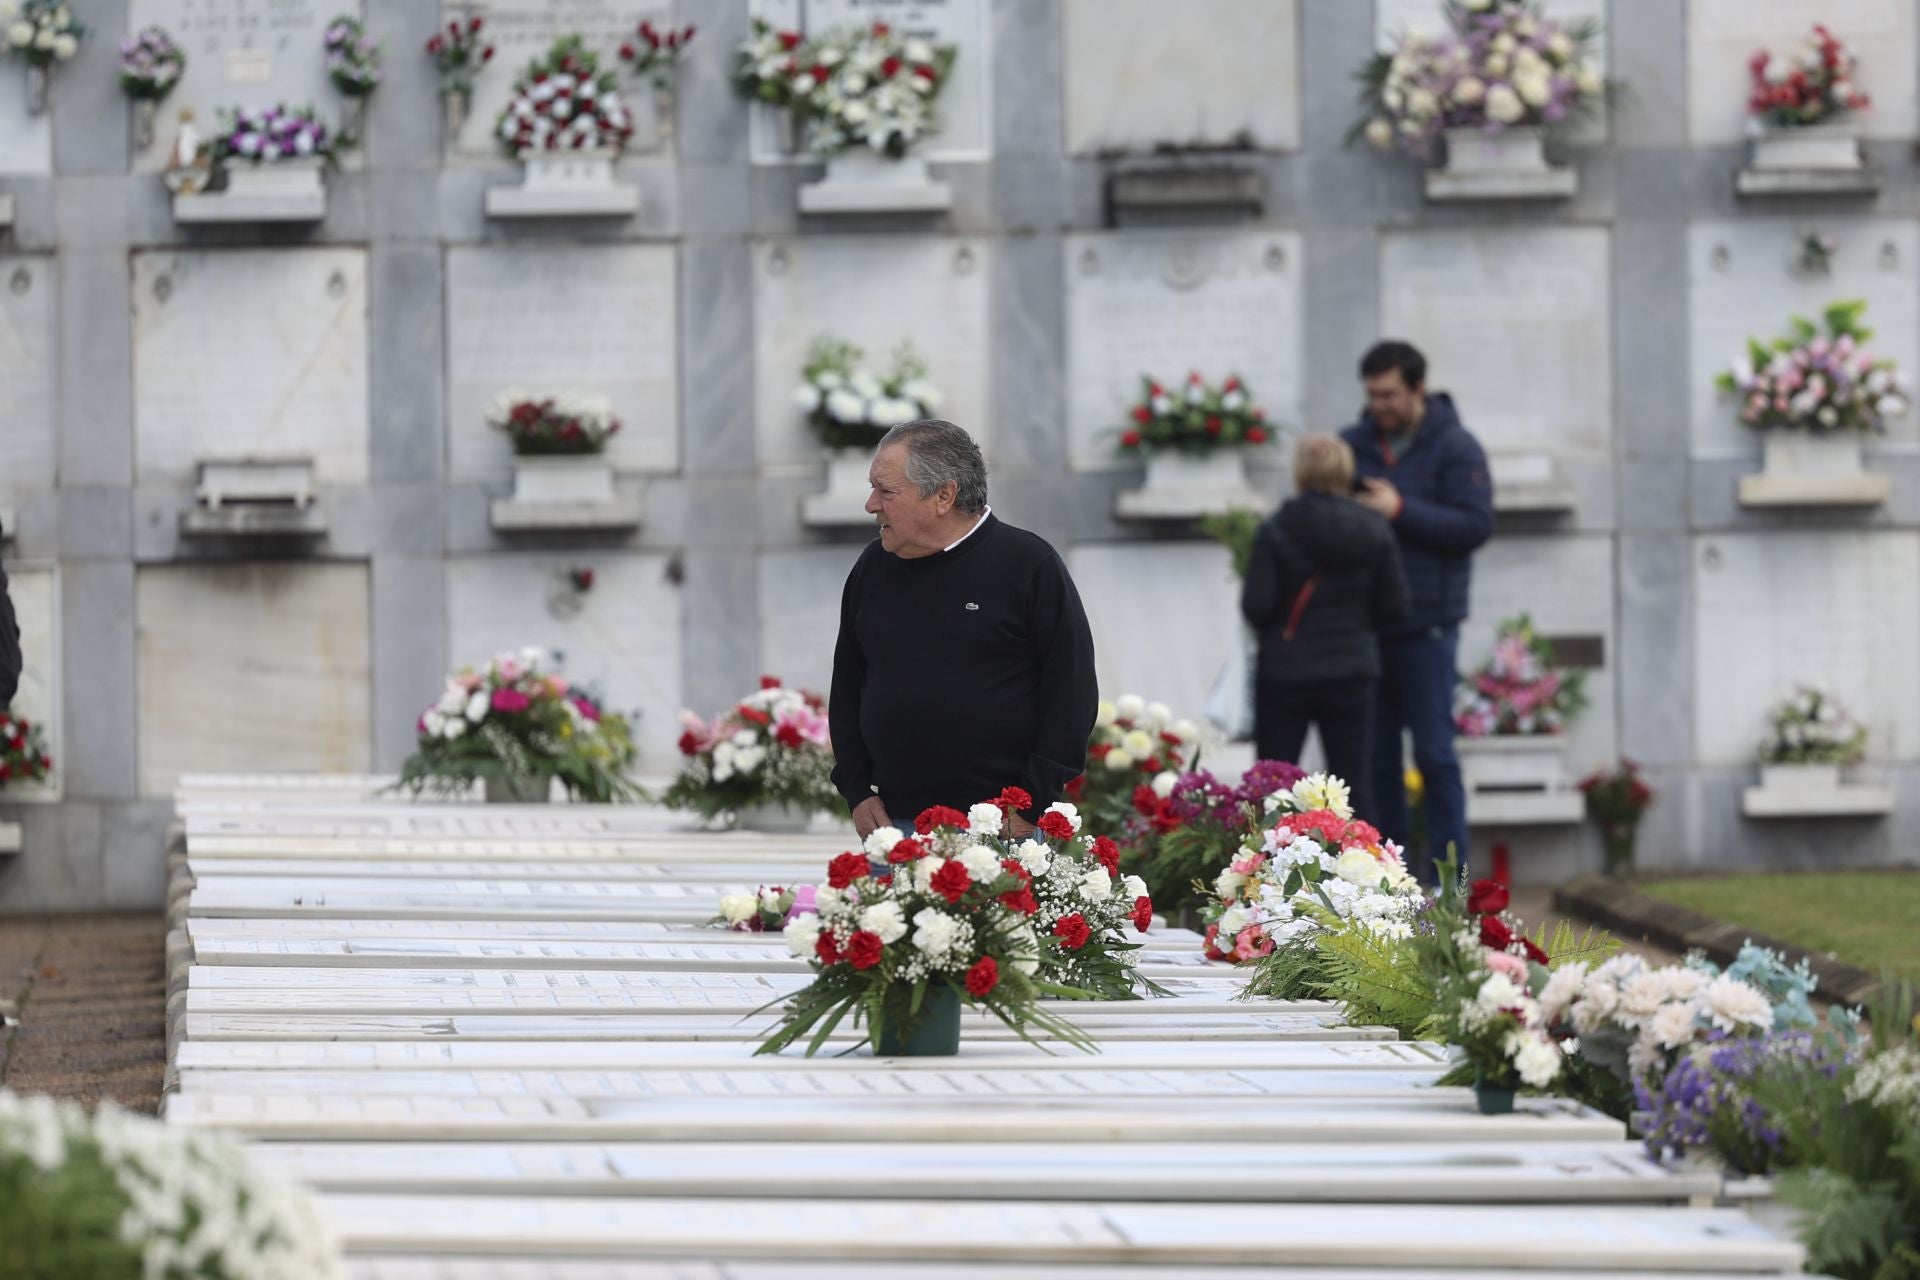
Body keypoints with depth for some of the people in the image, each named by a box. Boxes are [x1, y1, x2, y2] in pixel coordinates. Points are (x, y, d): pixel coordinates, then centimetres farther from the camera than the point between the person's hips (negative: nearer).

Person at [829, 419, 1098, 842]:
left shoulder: (1029, 565, -3)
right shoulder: (872, 567, 13)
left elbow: (1072, 696, -4)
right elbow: (846, 691, 22)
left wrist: (1030, 808, -8)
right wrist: (858, 792, 10)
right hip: (893, 822, 5)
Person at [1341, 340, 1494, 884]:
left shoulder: (1455, 448, -3)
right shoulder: (1354, 444, 10)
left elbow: (1475, 525, -11)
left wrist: (1401, 511, -17)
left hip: (1426, 627, -4)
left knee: (1434, 754, -3)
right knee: (1375, 754, 6)